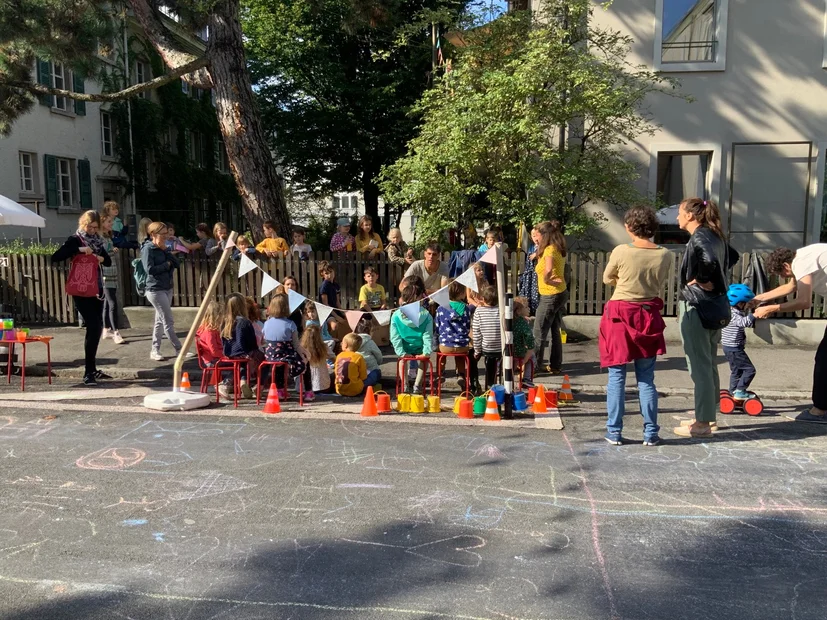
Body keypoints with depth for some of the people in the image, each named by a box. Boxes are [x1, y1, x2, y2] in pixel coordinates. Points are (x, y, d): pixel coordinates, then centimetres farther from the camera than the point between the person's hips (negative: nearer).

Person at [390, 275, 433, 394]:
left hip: (404, 352, 0)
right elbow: (428, 336, -15)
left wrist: (401, 352, -10)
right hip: (420, 352, 0)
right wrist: (426, 352, -13)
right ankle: (417, 386, 27)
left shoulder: (396, 316, -12)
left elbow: (395, 338, -13)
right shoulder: (426, 315, -11)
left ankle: (406, 385, 26)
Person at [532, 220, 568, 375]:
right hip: (560, 294, 9)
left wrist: (546, 280, -17)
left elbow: (548, 270, -33)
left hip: (550, 296, -9)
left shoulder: (550, 249, -17)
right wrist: (539, 253, 4)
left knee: (539, 333, 0)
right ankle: (555, 365, 19)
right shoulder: (558, 249, 11)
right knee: (555, 331, 14)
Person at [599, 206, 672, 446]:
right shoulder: (665, 255, -3)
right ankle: (650, 433, 15)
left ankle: (614, 431, 9)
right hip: (648, 317, 3)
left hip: (620, 316, -2)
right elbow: (661, 285, 10)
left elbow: (607, 279, 5)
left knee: (616, 377, 6)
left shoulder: (621, 251, -11)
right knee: (646, 379, 11)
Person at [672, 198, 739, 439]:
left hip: (698, 308, -10)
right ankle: (708, 415, 27)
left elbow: (709, 262, -35)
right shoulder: (714, 235, 11)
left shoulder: (699, 238, -16)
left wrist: (704, 282, -18)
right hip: (714, 306, 10)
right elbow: (732, 256, 28)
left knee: (700, 367, -3)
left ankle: (702, 424, 4)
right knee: (709, 365, 17)